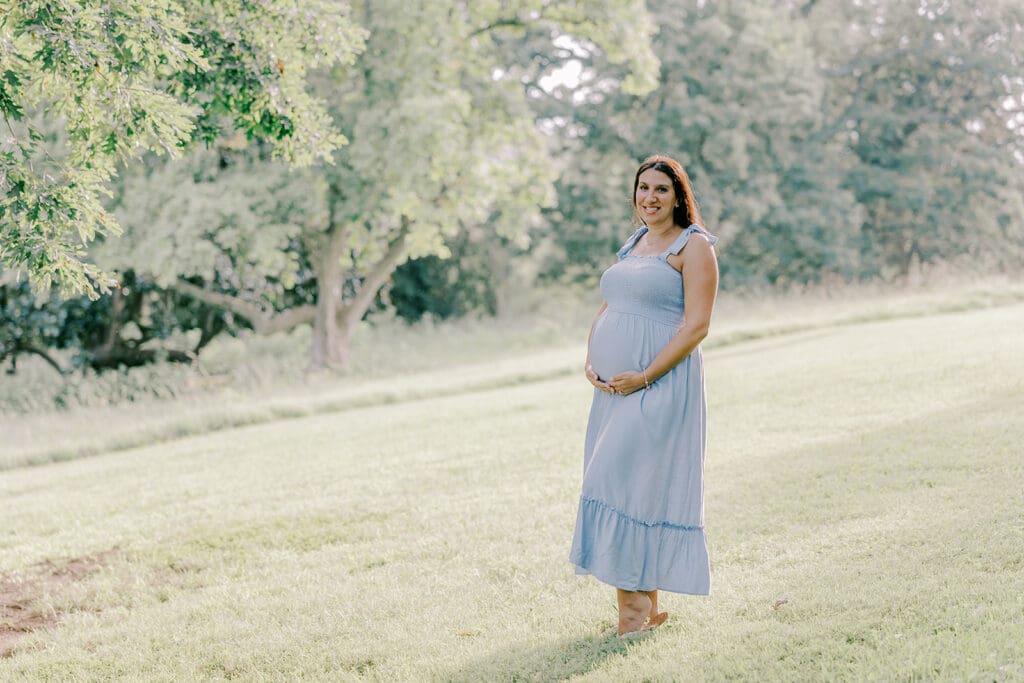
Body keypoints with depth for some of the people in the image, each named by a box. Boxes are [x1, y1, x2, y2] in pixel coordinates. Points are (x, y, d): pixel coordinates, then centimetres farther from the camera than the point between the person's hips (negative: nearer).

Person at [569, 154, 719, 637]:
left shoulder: (692, 246, -5)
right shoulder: (633, 246, 19)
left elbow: (696, 326, -13)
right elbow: (605, 310, 21)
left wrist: (646, 376, -19)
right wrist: (590, 362, 2)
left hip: (660, 386, -8)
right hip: (614, 389, 8)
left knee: (634, 481, -11)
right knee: (629, 484, 7)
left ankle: (637, 598, -1)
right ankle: (646, 605, 14)